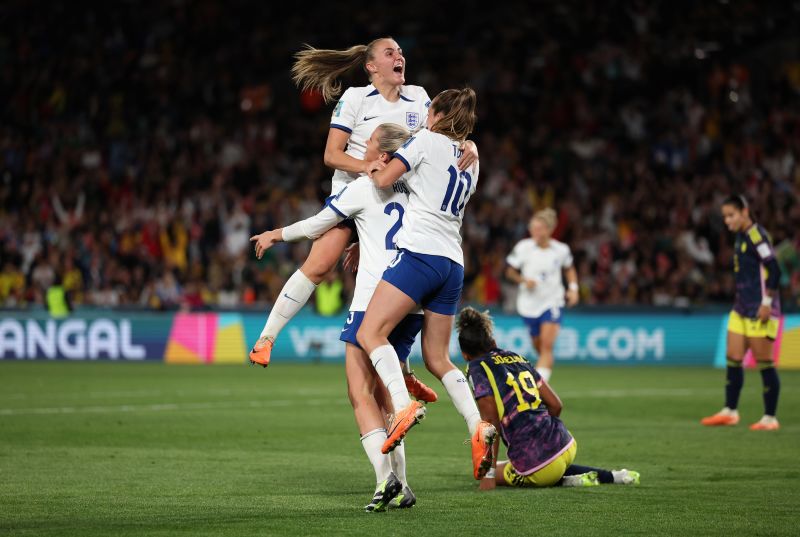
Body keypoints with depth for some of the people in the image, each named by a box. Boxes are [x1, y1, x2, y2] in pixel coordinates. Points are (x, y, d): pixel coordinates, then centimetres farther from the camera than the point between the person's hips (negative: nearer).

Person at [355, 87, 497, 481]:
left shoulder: (427, 140, 3)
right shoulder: (470, 161, 24)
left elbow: (383, 180, -3)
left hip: (420, 253, -8)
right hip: (454, 265, 8)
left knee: (370, 333, -13)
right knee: (437, 359, 11)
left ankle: (403, 405, -34)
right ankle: (478, 426, -8)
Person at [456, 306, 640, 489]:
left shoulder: (478, 368, -4)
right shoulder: (517, 358, 16)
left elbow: (491, 424, -11)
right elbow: (556, 404, 15)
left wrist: (489, 474, -8)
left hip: (534, 461, -7)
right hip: (566, 446, 7)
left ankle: (567, 481, 1)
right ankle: (610, 476, 19)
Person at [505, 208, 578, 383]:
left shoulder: (561, 249, -4)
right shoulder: (523, 247, -7)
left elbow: (569, 269, 17)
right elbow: (510, 271, 4)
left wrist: (573, 288, 3)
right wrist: (523, 280, -14)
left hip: (552, 302, -1)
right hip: (529, 303, 1)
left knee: (547, 345, -17)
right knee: (539, 348, 11)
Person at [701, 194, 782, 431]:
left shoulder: (757, 236, -15)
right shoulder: (741, 237, 13)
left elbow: (774, 270, -20)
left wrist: (767, 302, -21)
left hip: (759, 311, -9)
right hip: (742, 309, 9)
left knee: (764, 363, -3)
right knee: (733, 360, 9)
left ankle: (770, 418, 4)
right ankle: (730, 412, 18)